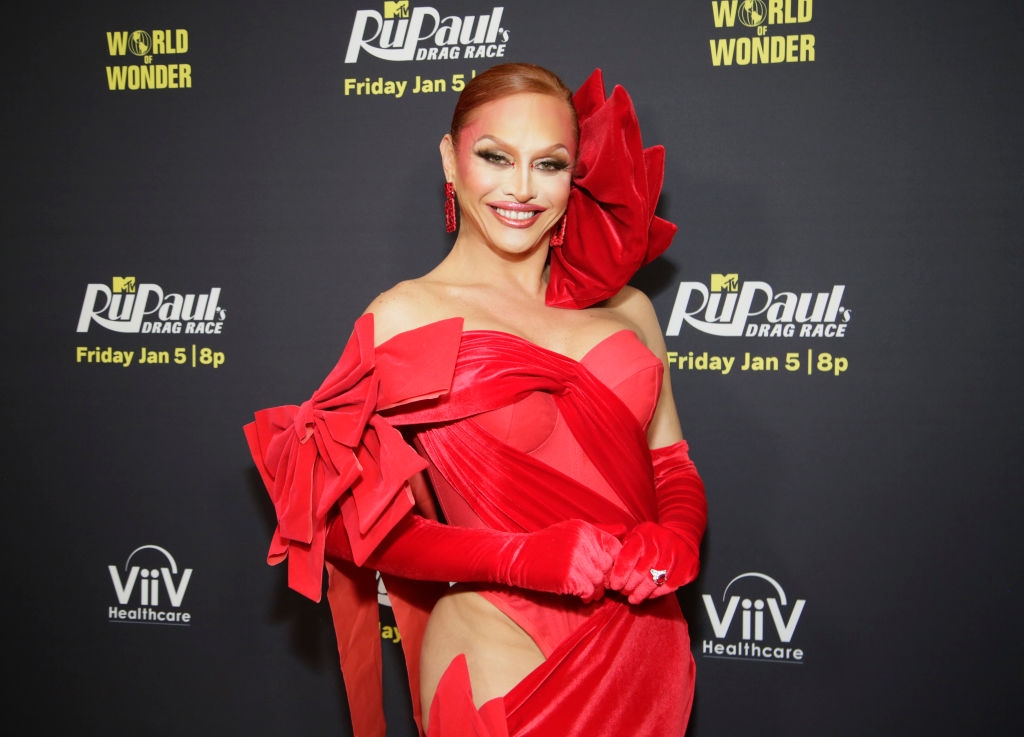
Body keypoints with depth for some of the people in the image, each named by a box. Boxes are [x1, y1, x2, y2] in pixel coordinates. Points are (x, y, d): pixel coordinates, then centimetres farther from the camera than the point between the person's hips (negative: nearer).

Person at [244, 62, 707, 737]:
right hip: (497, 679, -4)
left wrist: (675, 540, -12)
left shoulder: (625, 307, 5)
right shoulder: (404, 317, -7)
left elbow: (674, 467, 11)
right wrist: (526, 559, -21)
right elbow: (354, 521, -9)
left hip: (644, 664, 5)